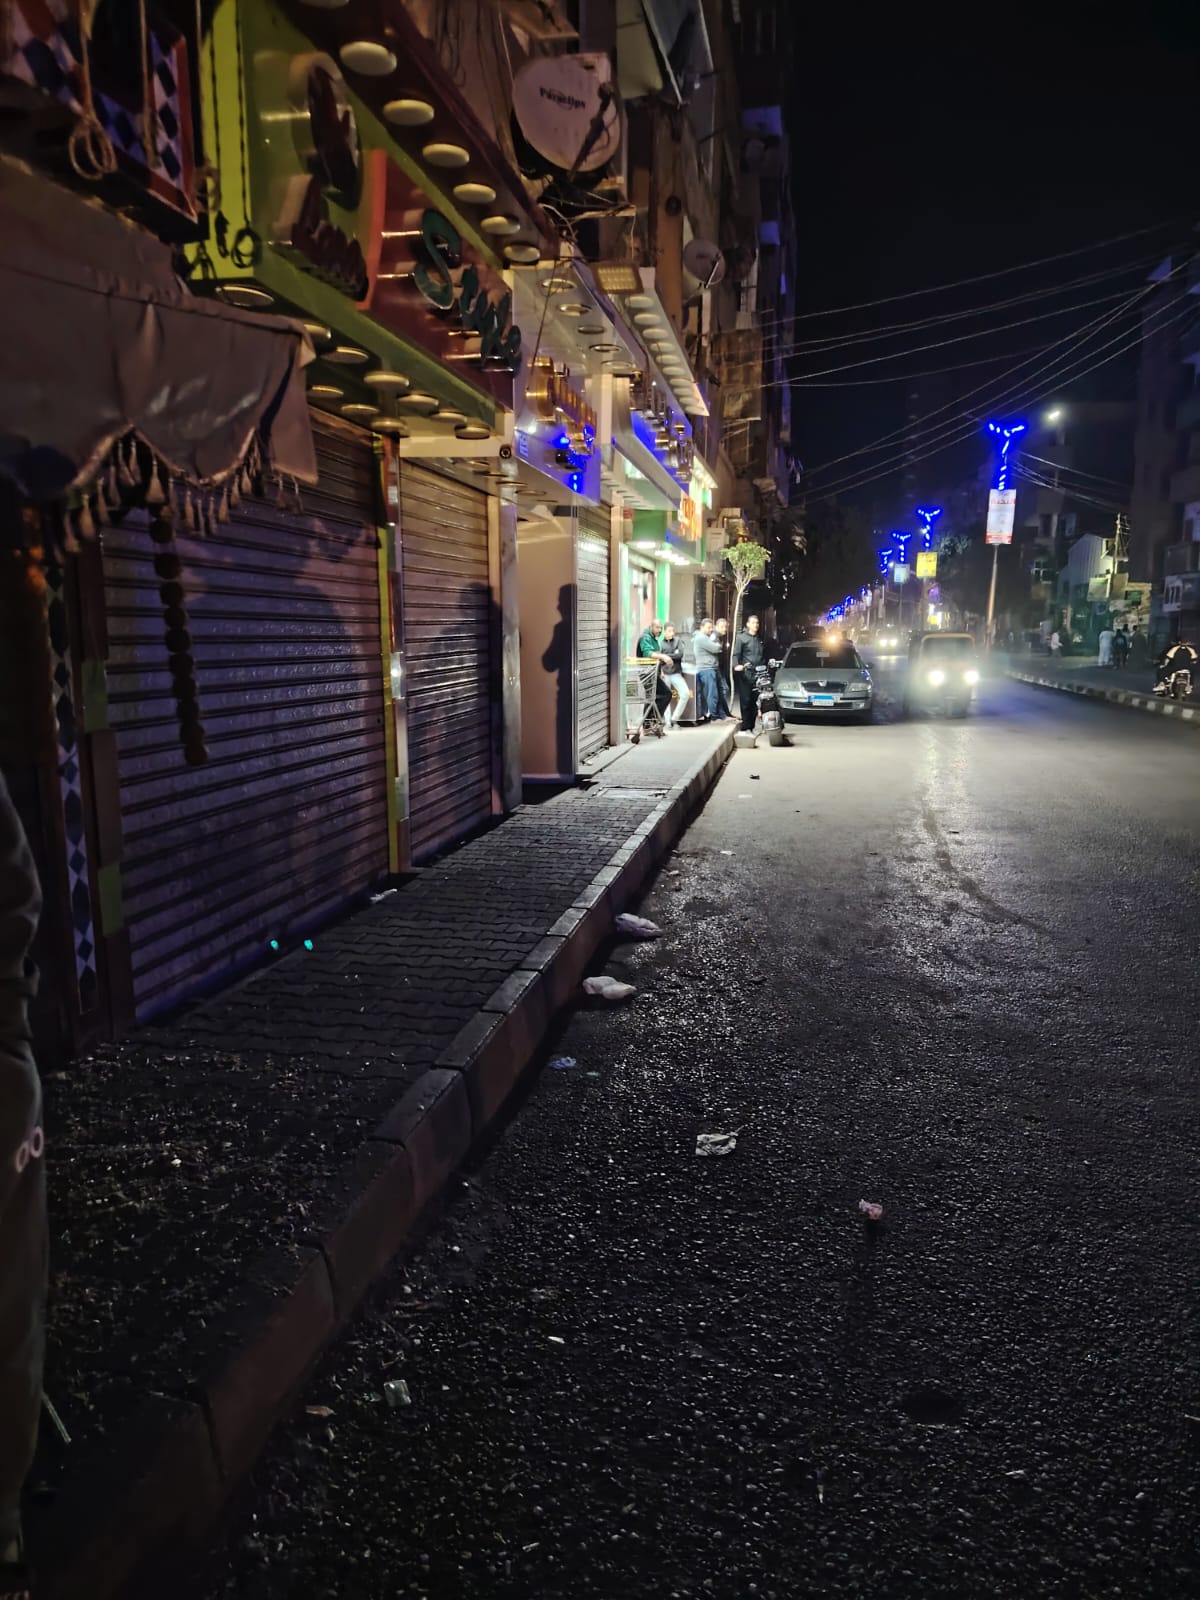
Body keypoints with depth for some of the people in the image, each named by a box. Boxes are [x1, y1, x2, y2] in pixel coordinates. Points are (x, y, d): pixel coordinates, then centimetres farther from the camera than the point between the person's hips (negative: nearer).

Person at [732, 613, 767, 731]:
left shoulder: (760, 639, 20)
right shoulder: (742, 637, 0)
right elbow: (736, 654, -8)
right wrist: (736, 665, -25)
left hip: (758, 674, 6)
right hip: (745, 673, -6)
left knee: (755, 701, 5)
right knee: (746, 700, -8)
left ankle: (751, 727, 11)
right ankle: (745, 727, -6)